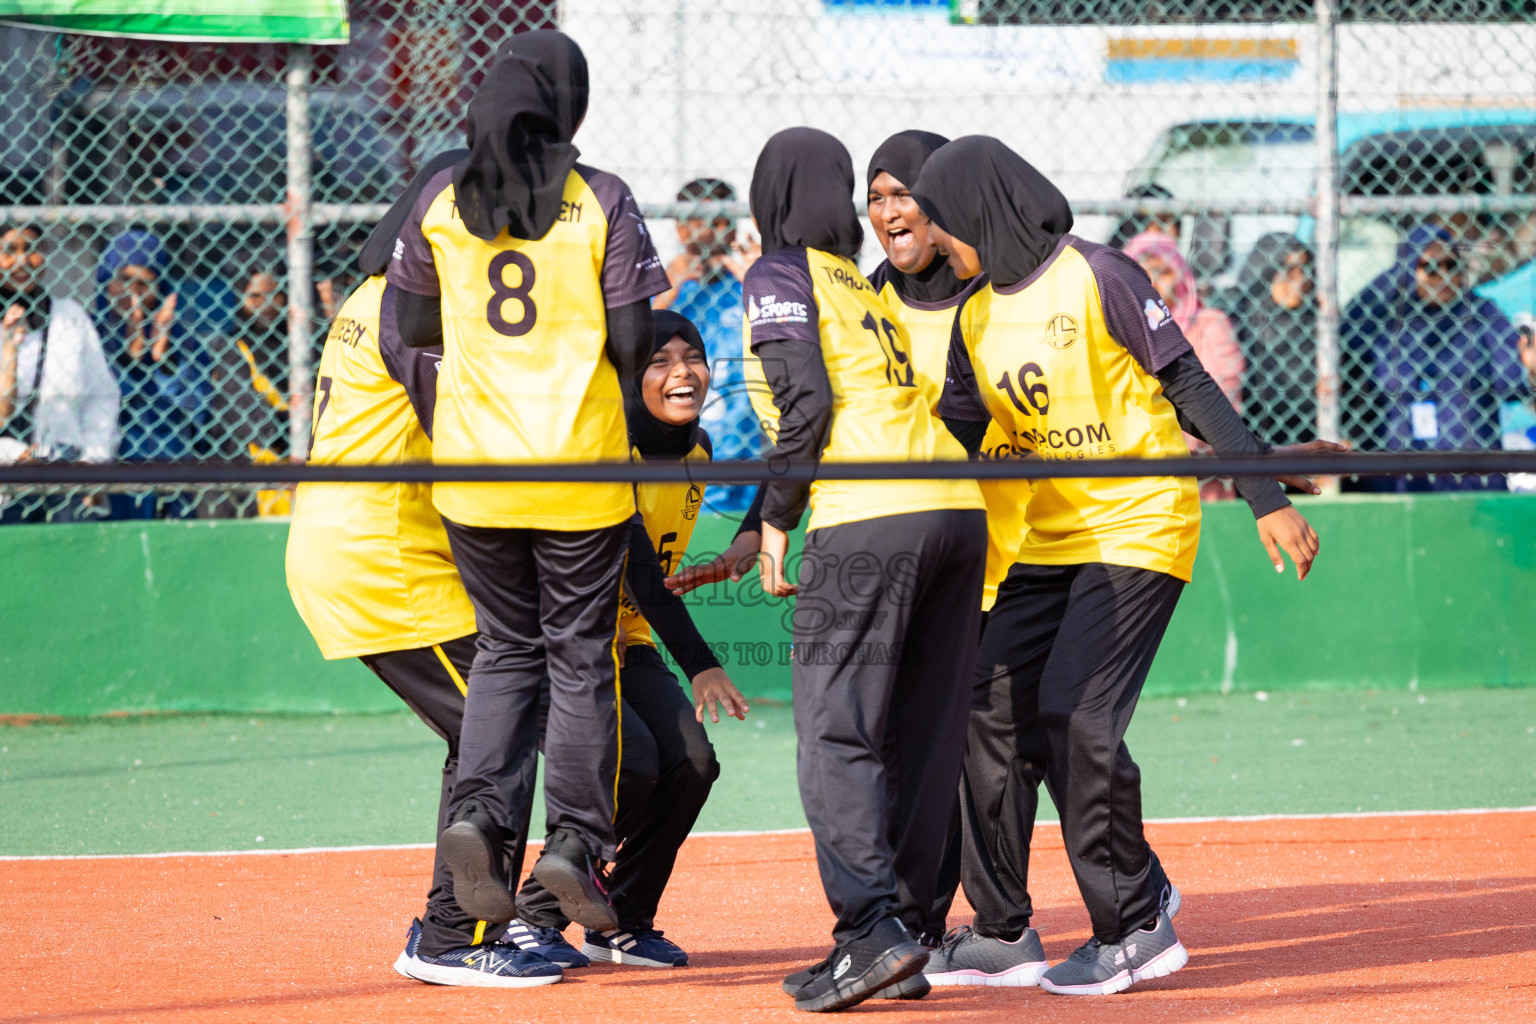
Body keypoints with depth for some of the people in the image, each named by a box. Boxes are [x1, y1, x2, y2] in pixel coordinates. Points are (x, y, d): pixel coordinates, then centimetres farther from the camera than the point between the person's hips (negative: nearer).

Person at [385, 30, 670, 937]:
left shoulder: (442, 202, 1)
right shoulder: (600, 201, -7)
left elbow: (413, 329, 7)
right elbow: (633, 341, -10)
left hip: (473, 465, 3)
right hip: (579, 461, -3)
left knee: (506, 648, 15)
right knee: (581, 656, 8)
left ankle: (480, 809, -5)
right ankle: (575, 843, 4)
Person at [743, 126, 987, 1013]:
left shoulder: (782, 275, 6)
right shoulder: (867, 284, 27)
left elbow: (806, 402, -9)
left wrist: (779, 518, 0)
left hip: (871, 520, -7)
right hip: (959, 509, 7)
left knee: (834, 734, -9)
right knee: (924, 739, 9)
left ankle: (874, 931, -22)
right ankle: (902, 937, 7)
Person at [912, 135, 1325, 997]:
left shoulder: (1096, 278, -12)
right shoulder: (980, 317, 11)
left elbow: (1193, 389, -13)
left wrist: (1267, 500, -18)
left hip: (1139, 529, -8)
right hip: (1049, 541, 8)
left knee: (1075, 716, -18)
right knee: (994, 709, 3)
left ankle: (1137, 928, -8)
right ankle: (1002, 926, 15)